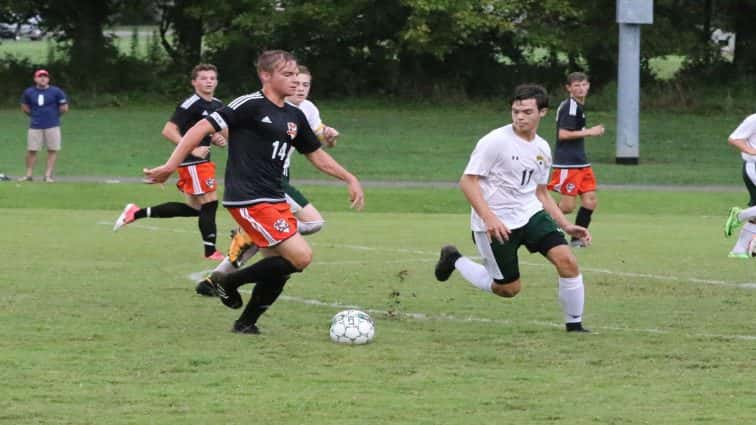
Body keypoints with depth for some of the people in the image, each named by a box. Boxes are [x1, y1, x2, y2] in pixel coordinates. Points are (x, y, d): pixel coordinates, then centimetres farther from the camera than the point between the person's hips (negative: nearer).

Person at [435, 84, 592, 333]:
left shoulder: (542, 149, 6)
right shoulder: (495, 141, -16)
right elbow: (467, 182, -17)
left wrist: (566, 226, 9)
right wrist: (489, 218, -28)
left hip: (530, 214, 5)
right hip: (496, 223, -5)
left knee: (567, 261, -14)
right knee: (509, 288, 3)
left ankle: (574, 325, 1)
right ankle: (454, 260, 26)